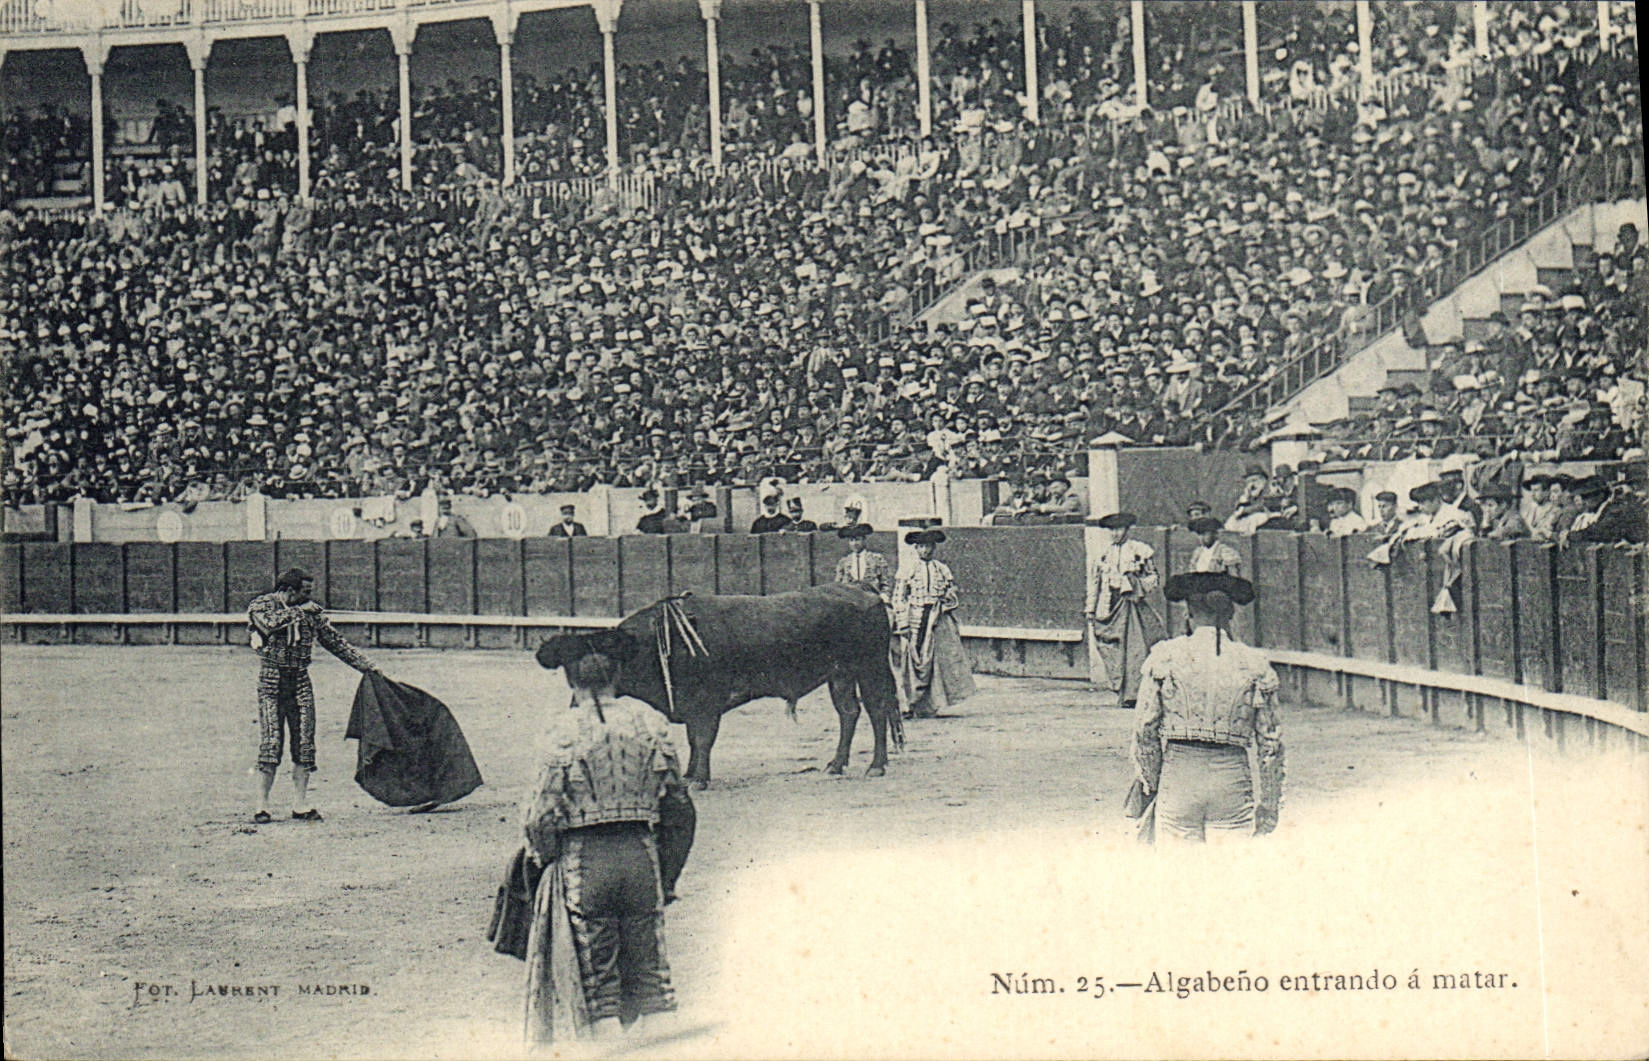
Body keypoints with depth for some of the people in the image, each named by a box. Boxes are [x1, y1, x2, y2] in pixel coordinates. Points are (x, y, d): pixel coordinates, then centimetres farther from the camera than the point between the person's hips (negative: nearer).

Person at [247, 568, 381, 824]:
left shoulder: (311, 612, 10)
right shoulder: (261, 605, -1)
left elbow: (335, 642, 16)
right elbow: (269, 622, -24)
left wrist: (366, 665, 14)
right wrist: (299, 612, -18)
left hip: (300, 681, 4)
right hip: (271, 681, -4)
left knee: (304, 744, 0)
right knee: (270, 743, -9)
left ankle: (301, 805, 6)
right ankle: (262, 807, -4)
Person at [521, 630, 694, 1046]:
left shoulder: (565, 731, -8)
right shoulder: (648, 722, 3)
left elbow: (542, 816, -10)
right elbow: (679, 808, 7)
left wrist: (545, 861, 10)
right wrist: (668, 876, 18)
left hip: (584, 858, -3)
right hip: (640, 852, 3)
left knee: (597, 980, 6)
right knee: (642, 968, 14)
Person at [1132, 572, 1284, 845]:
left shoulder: (1165, 657, -1)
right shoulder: (1254, 663, 3)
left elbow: (1145, 730, -1)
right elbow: (1270, 742, 5)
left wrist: (1151, 783, 12)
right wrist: (1269, 808, 13)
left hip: (1178, 781, -1)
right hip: (1233, 780, 1)